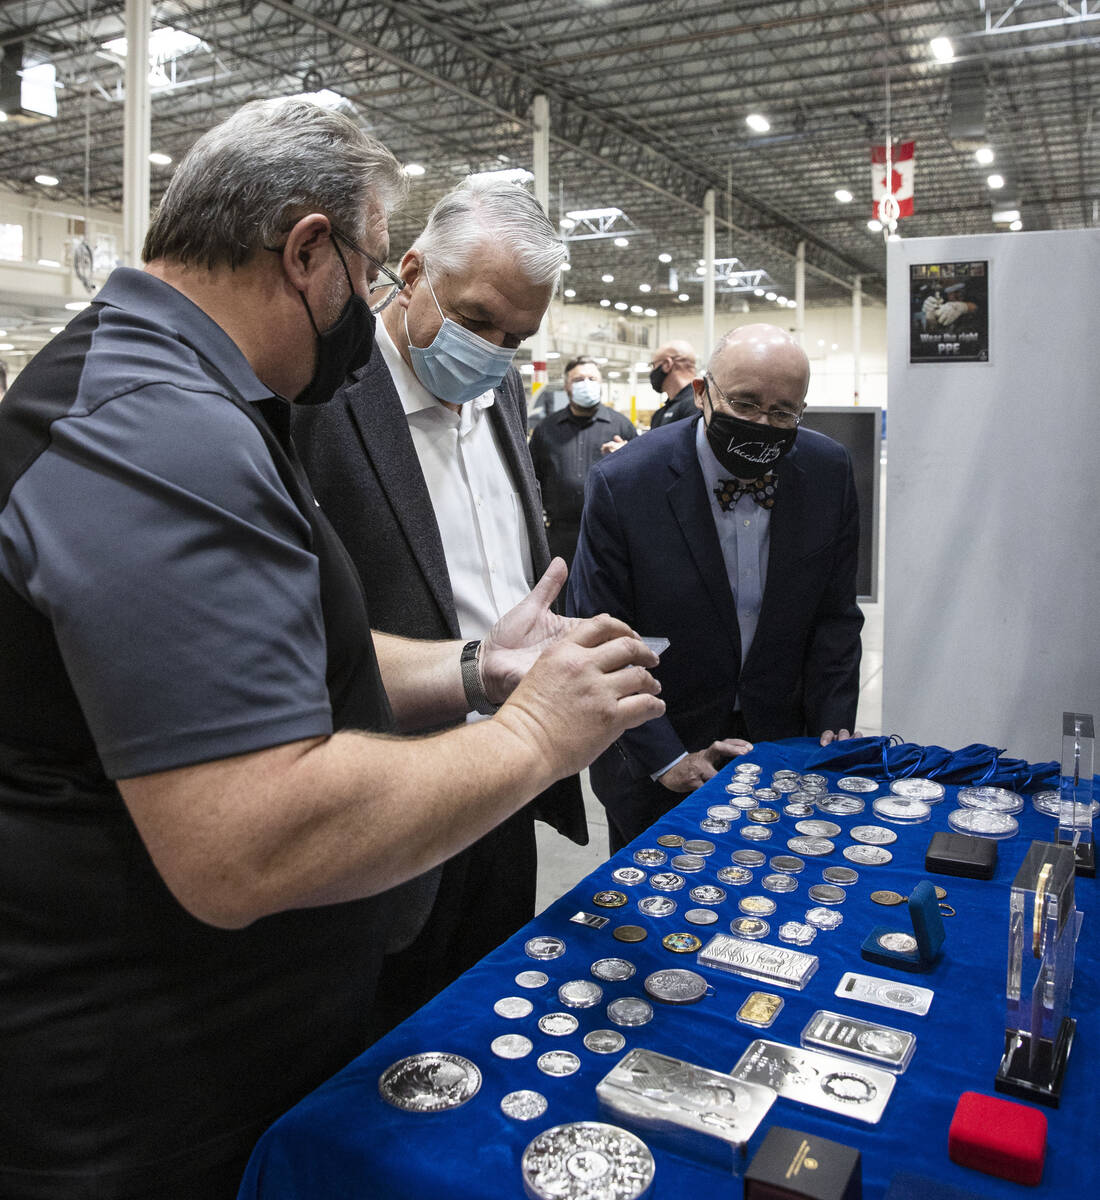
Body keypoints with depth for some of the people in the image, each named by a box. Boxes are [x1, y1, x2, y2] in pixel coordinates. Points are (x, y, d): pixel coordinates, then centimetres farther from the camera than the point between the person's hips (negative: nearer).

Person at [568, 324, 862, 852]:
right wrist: (667, 759, -19)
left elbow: (836, 615, 0)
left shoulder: (829, 471, -9)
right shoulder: (621, 485, -21)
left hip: (784, 746, 3)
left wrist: (832, 730, -8)